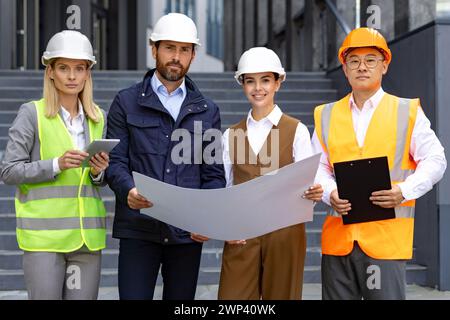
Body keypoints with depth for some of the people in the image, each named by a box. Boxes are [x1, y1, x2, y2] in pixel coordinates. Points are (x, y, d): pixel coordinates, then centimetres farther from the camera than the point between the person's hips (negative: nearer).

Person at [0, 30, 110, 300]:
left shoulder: (98, 118, 11)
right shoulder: (32, 113, -2)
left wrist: (98, 171, -5)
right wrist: (56, 165, -17)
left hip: (87, 234, 4)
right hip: (44, 234, -4)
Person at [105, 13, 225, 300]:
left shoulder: (207, 111, 12)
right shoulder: (127, 102, 7)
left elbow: (214, 175, 9)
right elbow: (115, 161, 0)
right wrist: (129, 191, -22)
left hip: (188, 232, 2)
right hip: (139, 228, -2)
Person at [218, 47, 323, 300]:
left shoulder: (296, 131, 0)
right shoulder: (231, 135, 10)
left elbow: (307, 186, -3)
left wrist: (312, 194, -25)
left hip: (284, 232, -2)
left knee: (281, 294, 8)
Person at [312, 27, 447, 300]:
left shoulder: (408, 112, 5)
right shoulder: (327, 115, 14)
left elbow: (434, 161, 3)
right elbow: (318, 167, 13)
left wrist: (404, 191, -14)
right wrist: (330, 193, -8)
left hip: (387, 237, -3)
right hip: (338, 236, 3)